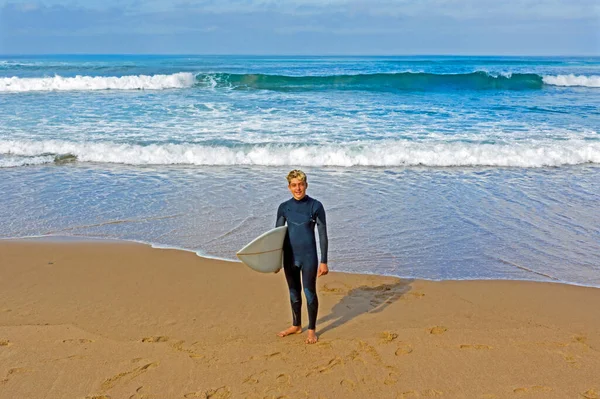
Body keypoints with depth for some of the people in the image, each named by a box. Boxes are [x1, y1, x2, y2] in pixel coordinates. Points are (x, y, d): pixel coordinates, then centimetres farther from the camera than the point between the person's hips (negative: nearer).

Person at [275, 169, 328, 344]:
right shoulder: (284, 207, 1)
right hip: (290, 257, 4)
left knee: (309, 292, 5)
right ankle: (296, 325, 35)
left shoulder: (315, 206, -8)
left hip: (308, 257, -4)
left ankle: (312, 329, 22)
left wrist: (324, 261, -8)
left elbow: (323, 235, -6)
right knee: (294, 292, 17)